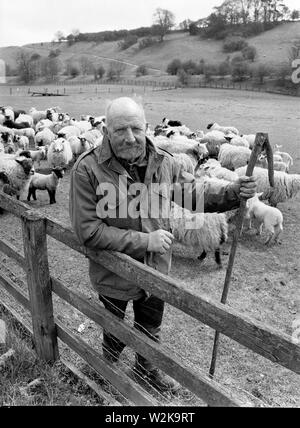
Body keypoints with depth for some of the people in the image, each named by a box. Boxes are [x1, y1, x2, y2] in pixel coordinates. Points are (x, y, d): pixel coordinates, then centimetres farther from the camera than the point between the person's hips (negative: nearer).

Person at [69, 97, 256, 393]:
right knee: (115, 333, 25)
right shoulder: (87, 169, -23)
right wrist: (145, 241, -28)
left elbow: (196, 193, 2)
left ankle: (146, 368, 60)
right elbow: (87, 231, -26)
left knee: (150, 329, 29)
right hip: (114, 276, -3)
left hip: (155, 272, 4)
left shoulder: (163, 163, -10)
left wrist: (234, 192, -15)